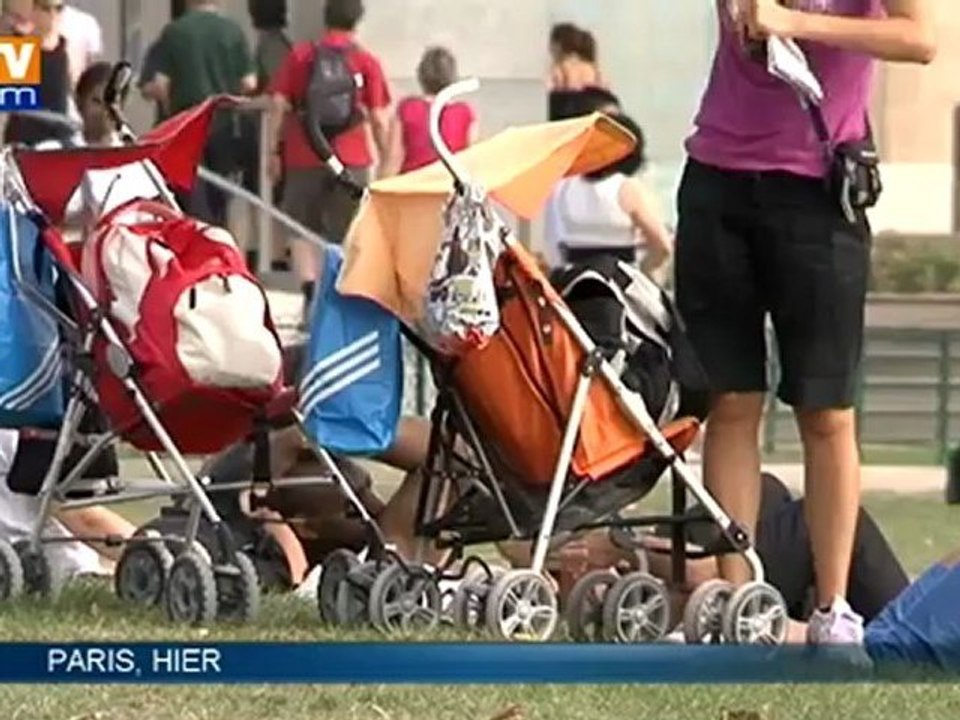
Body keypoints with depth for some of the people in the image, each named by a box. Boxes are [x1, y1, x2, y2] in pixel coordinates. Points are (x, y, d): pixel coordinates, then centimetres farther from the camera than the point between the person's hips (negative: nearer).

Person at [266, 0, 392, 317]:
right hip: (351, 160, 0)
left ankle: (310, 292, -10)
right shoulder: (367, 62, 1)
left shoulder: (300, 56, 4)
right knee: (345, 237, 9)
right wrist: (386, 160, 9)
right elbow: (379, 118, -1)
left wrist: (274, 150, 6)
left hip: (303, 158, 0)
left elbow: (279, 105, 1)